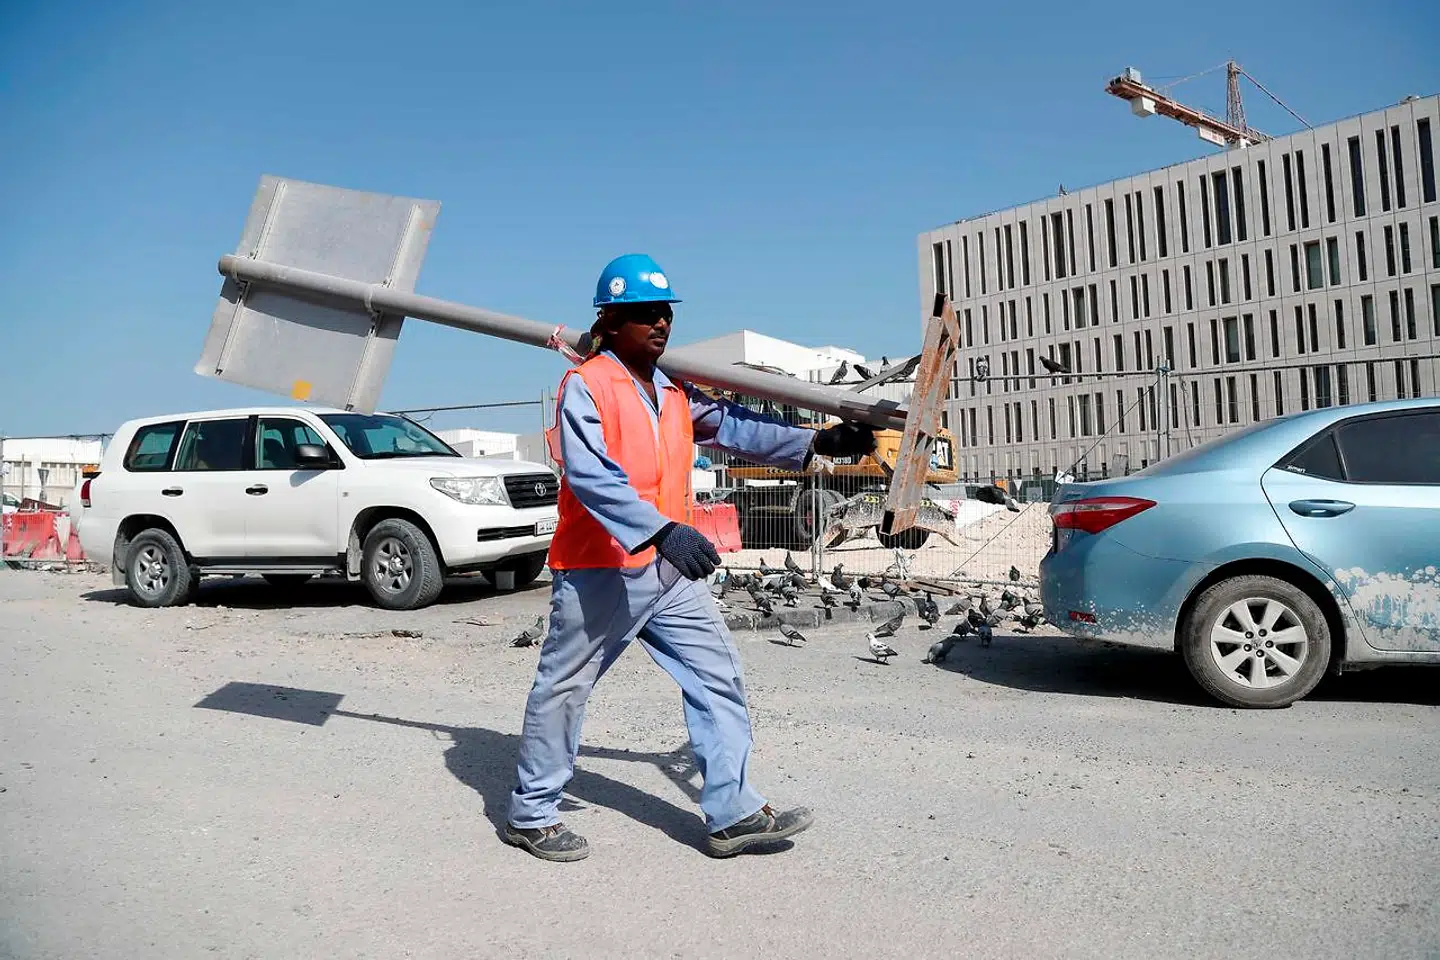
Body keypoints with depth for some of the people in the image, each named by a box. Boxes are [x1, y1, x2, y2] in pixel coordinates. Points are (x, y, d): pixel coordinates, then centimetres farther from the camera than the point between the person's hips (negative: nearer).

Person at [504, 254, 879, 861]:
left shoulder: (676, 392, 13)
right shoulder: (585, 387, -11)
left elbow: (733, 427, 5)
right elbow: (591, 475, -24)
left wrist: (813, 442, -8)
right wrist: (662, 530, -35)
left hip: (670, 570, 8)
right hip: (599, 571, -7)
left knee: (718, 678, 6)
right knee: (563, 688, 6)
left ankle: (733, 813, 15)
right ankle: (530, 814, 24)